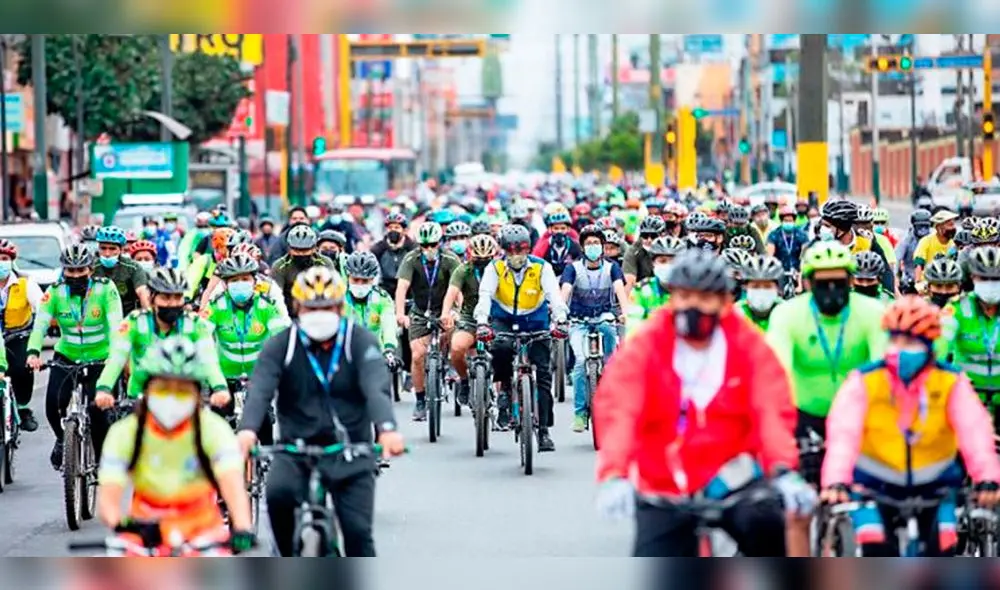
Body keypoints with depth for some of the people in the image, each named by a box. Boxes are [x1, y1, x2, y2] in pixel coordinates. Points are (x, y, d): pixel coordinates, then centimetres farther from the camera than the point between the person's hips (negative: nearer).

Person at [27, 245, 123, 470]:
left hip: (99, 358, -2)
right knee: (53, 404, -17)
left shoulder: (105, 289, -15)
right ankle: (62, 439, 16)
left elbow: (115, 324, -24)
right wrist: (33, 352, -38)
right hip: (66, 356, 2)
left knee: (97, 408, -16)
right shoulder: (55, 292, -10)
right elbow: (40, 324, -19)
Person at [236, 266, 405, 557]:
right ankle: (290, 563, -7)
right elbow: (259, 390, -19)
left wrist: (387, 429, -43)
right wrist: (247, 431, -41)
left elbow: (376, 388, -22)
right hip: (296, 448, 0)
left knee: (358, 531, -8)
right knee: (278, 492, -29)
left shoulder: (360, 342, -6)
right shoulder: (280, 345, -4)